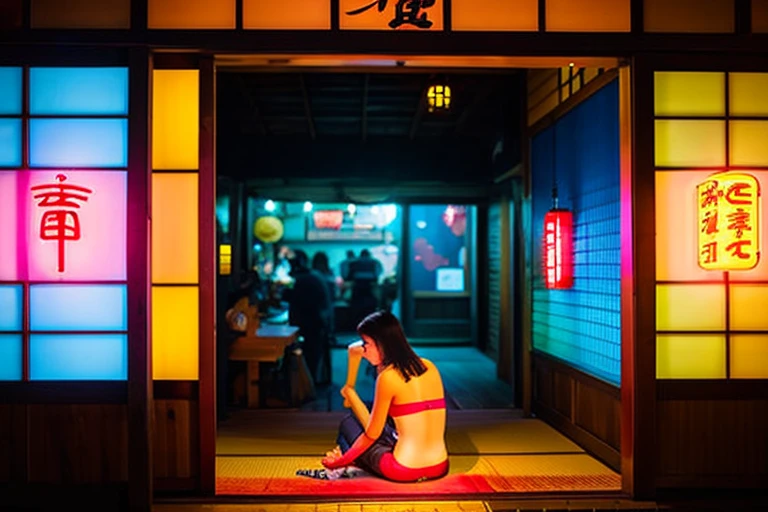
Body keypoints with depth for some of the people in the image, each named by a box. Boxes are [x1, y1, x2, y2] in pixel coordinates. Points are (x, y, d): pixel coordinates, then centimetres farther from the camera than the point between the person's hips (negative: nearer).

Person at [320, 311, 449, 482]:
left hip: (404, 471, -6)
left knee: (348, 423, 18)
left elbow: (372, 434, -4)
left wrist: (341, 461, 10)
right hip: (440, 469, 7)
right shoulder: (428, 367, 7)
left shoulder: (388, 377, -12)